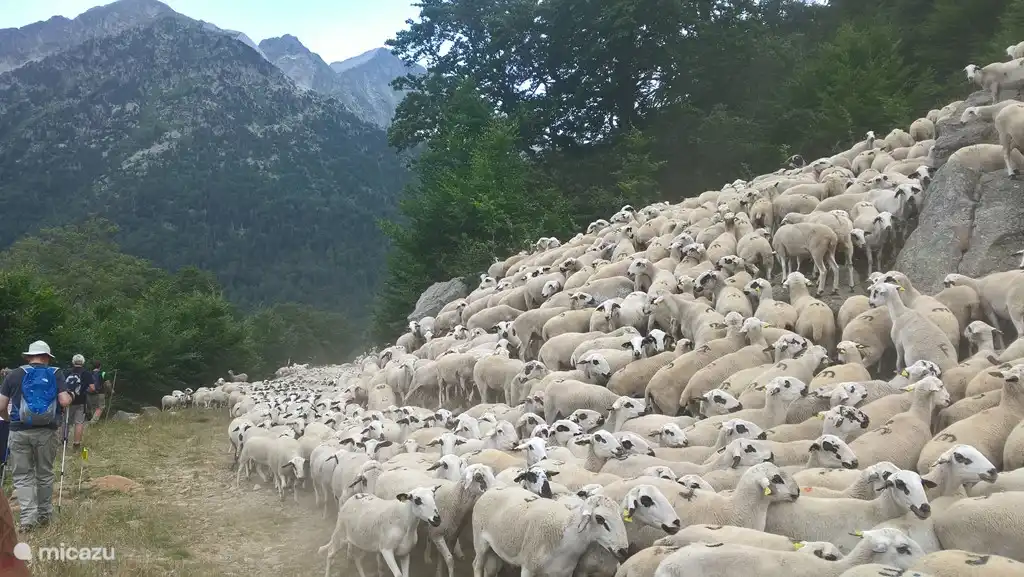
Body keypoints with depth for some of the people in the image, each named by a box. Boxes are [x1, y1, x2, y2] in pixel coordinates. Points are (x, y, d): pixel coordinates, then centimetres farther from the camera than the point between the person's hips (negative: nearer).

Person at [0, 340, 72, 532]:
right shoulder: (56, 374, 1)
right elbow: (65, 402, -10)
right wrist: (70, 397, 13)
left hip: (20, 431, -1)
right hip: (46, 431, 1)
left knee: (22, 475, 7)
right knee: (45, 473, 15)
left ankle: (27, 517, -3)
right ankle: (44, 514, 24)